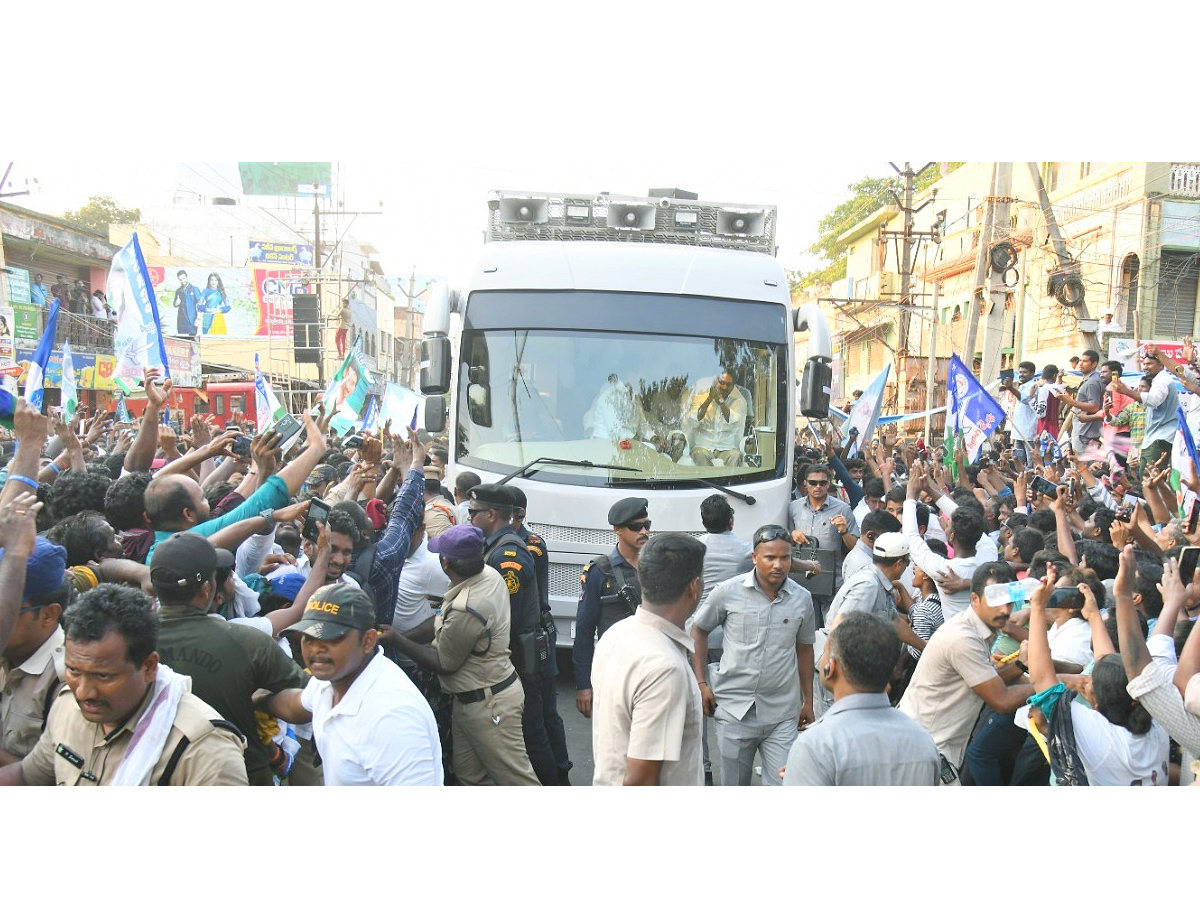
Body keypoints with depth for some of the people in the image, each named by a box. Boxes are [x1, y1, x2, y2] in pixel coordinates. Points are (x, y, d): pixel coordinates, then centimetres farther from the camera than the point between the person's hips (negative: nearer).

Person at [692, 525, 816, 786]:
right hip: (734, 709, -1)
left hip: (783, 714, 1)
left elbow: (804, 649, 12)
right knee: (734, 785, 12)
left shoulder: (802, 599, 0)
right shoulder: (728, 592, -8)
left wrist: (808, 701, 14)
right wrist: (701, 683, 0)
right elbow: (699, 630, 6)